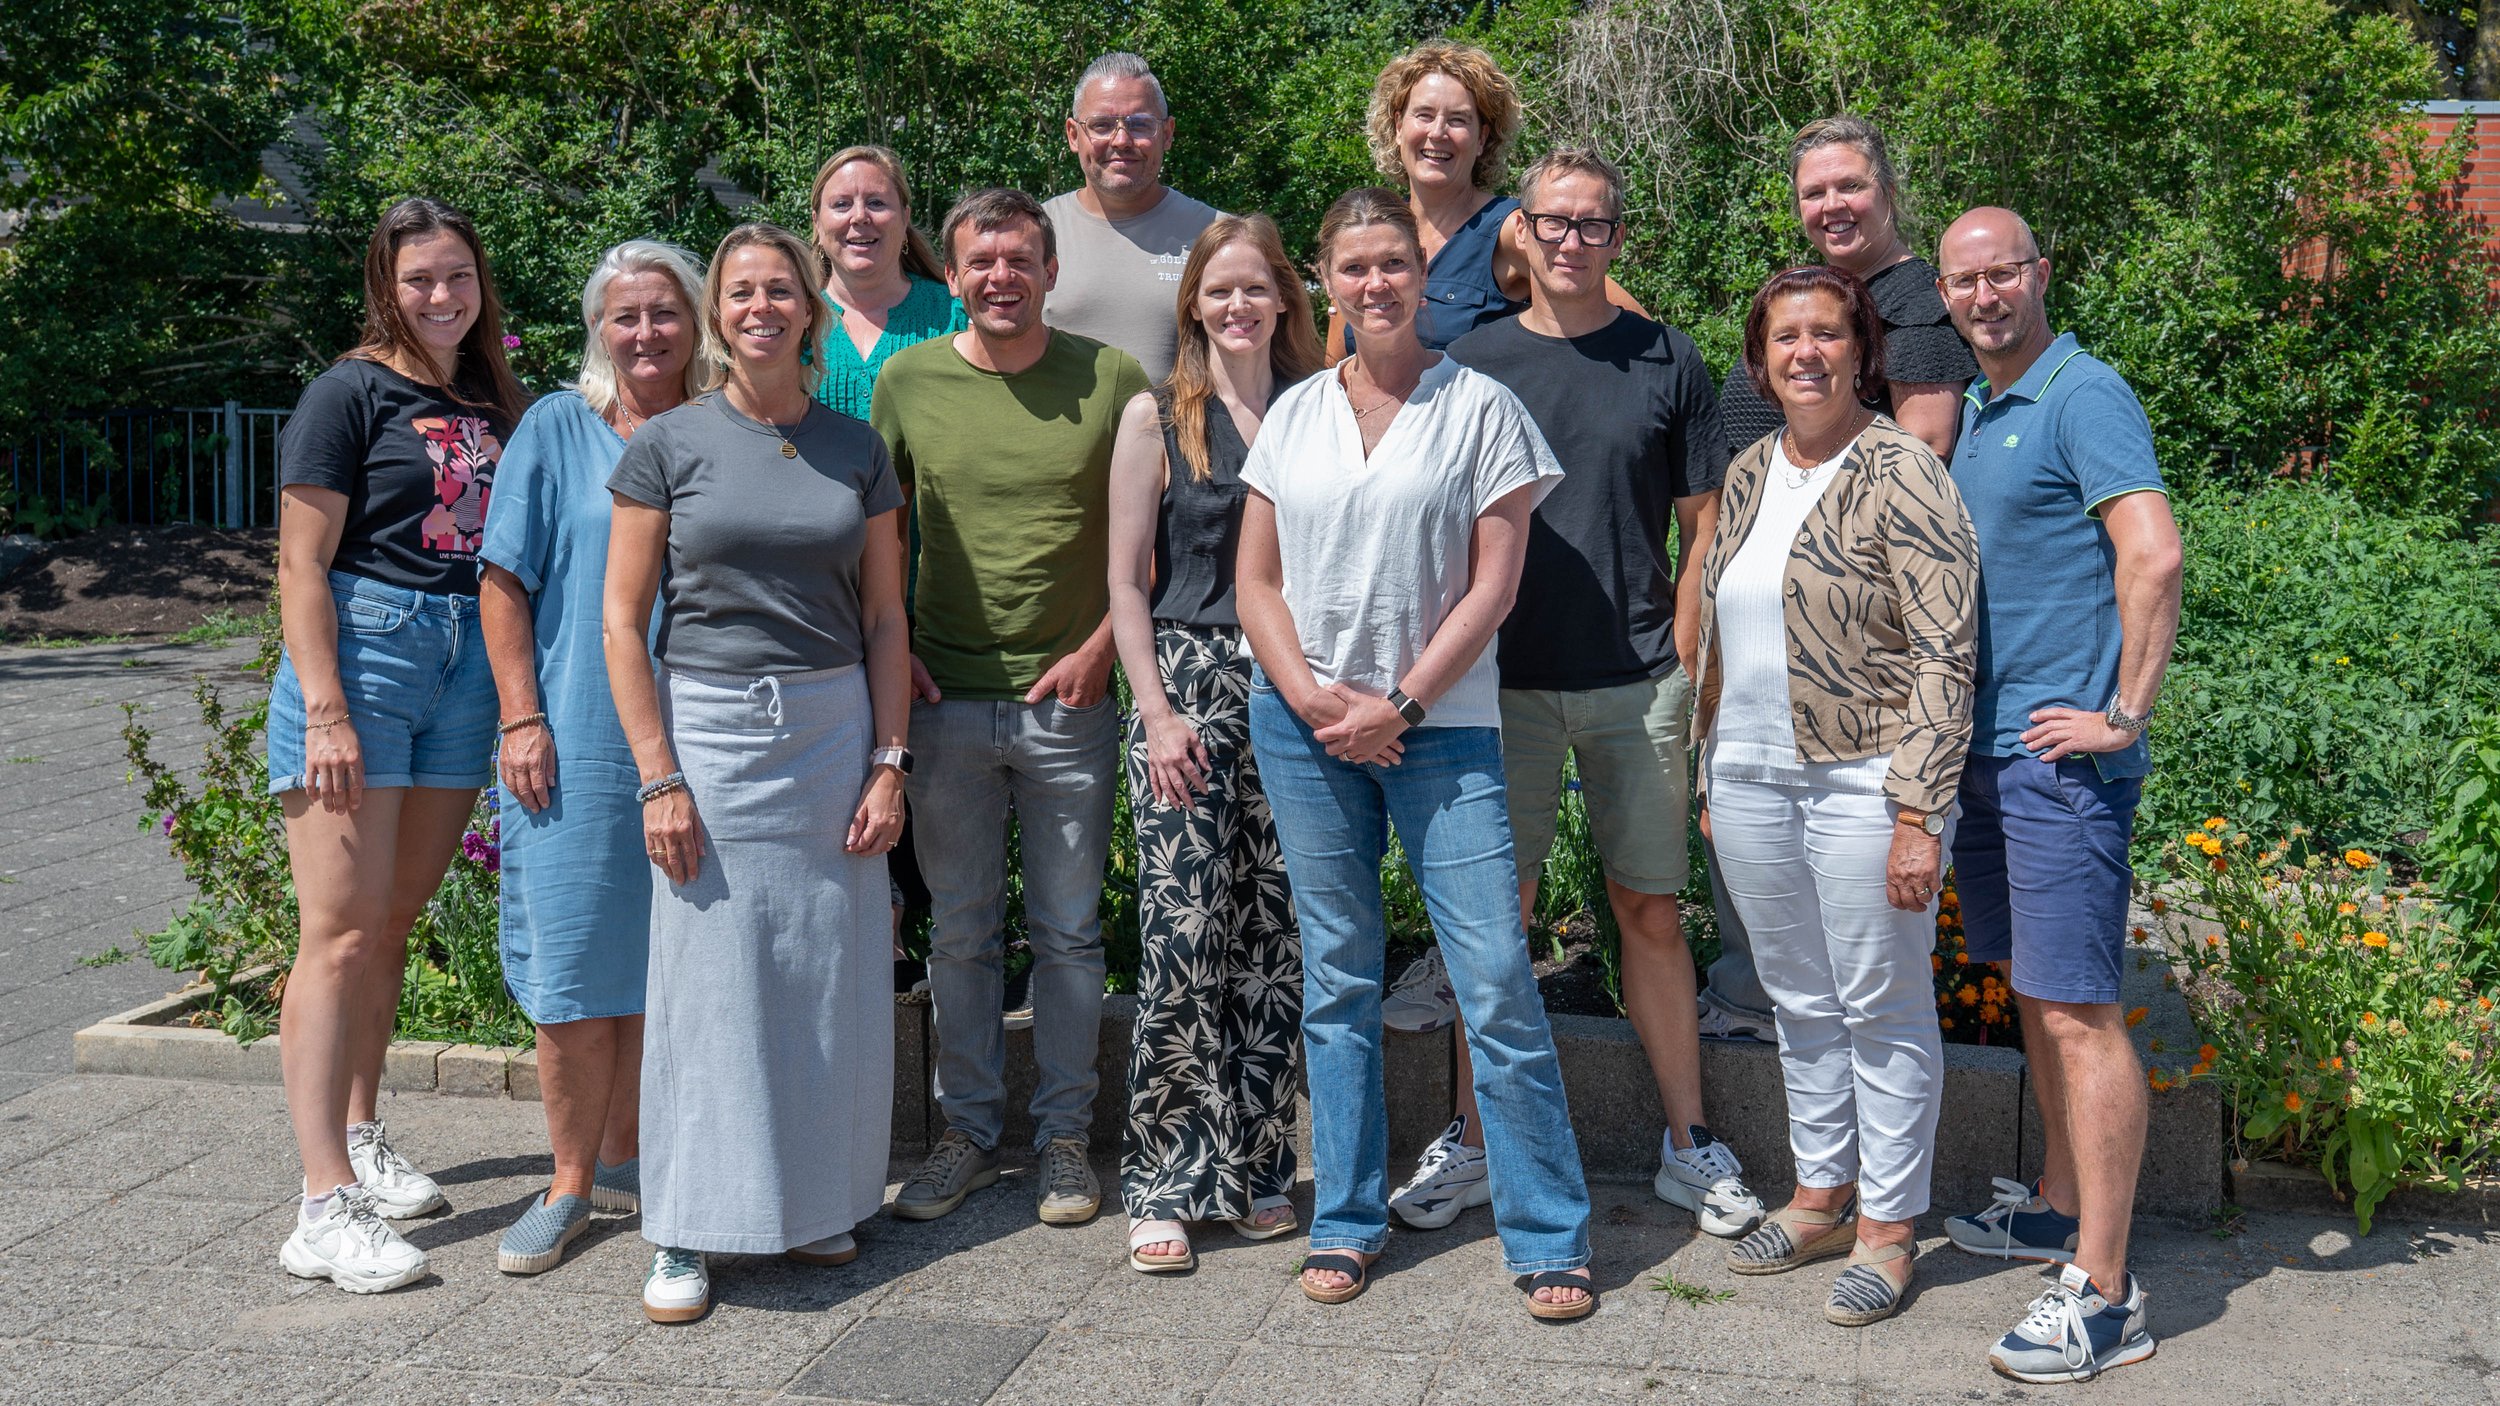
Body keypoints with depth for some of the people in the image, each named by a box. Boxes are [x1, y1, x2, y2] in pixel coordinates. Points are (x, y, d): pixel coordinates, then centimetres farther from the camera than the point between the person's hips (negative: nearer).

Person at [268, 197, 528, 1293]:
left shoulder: (495, 403, 15)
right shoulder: (351, 392, -3)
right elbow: (302, 564, -8)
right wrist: (325, 710, -16)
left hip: (468, 665, 6)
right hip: (362, 651, -6)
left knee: (394, 923, 13)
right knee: (341, 934, -8)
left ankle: (359, 1137, 27)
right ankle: (325, 1208, -9)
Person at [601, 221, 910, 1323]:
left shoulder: (855, 449, 8)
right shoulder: (669, 444, 0)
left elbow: (885, 619, 10)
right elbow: (621, 621, -2)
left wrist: (889, 763, 1)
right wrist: (658, 776, -9)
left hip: (834, 729, 3)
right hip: (708, 726, -2)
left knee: (830, 978, 6)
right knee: (709, 979, -1)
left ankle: (812, 1203, 21)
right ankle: (685, 1234, 9)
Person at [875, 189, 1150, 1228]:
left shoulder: (1111, 379, -2)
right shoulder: (908, 381, 3)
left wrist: (1101, 647, -6)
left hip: (1069, 698, -1)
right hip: (948, 701, 2)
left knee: (1068, 931, 7)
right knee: (959, 931, 10)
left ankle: (1063, 1135, 20)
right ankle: (968, 1131, 23)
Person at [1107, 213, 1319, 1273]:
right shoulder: (1157, 418, 4)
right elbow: (1127, 585, 2)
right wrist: (1158, 712, -8)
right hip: (1188, 682, -2)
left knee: (1276, 941, 5)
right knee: (1183, 935, -8)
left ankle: (1257, 1169, 16)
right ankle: (1167, 1184, 1)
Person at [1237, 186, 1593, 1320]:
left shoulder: (1480, 406, 1)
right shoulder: (1294, 414, 10)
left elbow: (1493, 584, -4)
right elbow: (1255, 580, 9)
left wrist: (1398, 704, -10)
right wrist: (1311, 695, -6)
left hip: (1442, 727, -3)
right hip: (1303, 726, 3)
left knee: (1497, 981, -6)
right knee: (1337, 978, 9)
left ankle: (1548, 1238, 5)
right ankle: (1347, 1220, 20)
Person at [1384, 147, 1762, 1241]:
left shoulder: (1668, 363, 5)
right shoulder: (1472, 363, 5)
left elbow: (1703, 526, 7)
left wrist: (1685, 661, -1)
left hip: (1638, 682, 0)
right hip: (1506, 681, 0)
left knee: (1650, 910, 7)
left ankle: (1687, 1142, 18)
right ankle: (1473, 1141, 17)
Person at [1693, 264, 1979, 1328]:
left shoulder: (1901, 473, -10)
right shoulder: (1749, 475, 11)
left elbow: (1945, 655, -15)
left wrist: (1918, 813, -19)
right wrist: (1711, 778, 17)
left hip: (1862, 780, -6)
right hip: (1752, 776, 7)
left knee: (1880, 1005, 4)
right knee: (1800, 1000, 16)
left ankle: (1885, 1226, 15)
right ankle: (1820, 1194, 30)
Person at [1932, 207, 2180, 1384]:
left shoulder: (2083, 395, -11)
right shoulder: (1974, 411, 16)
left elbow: (2153, 554, -22)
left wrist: (2125, 713, -19)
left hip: (2061, 756, -9)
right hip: (1986, 746, 9)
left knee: (2078, 1010, -7)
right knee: (2031, 992, 17)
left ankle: (2103, 1294, -3)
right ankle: (2058, 1205, 31)